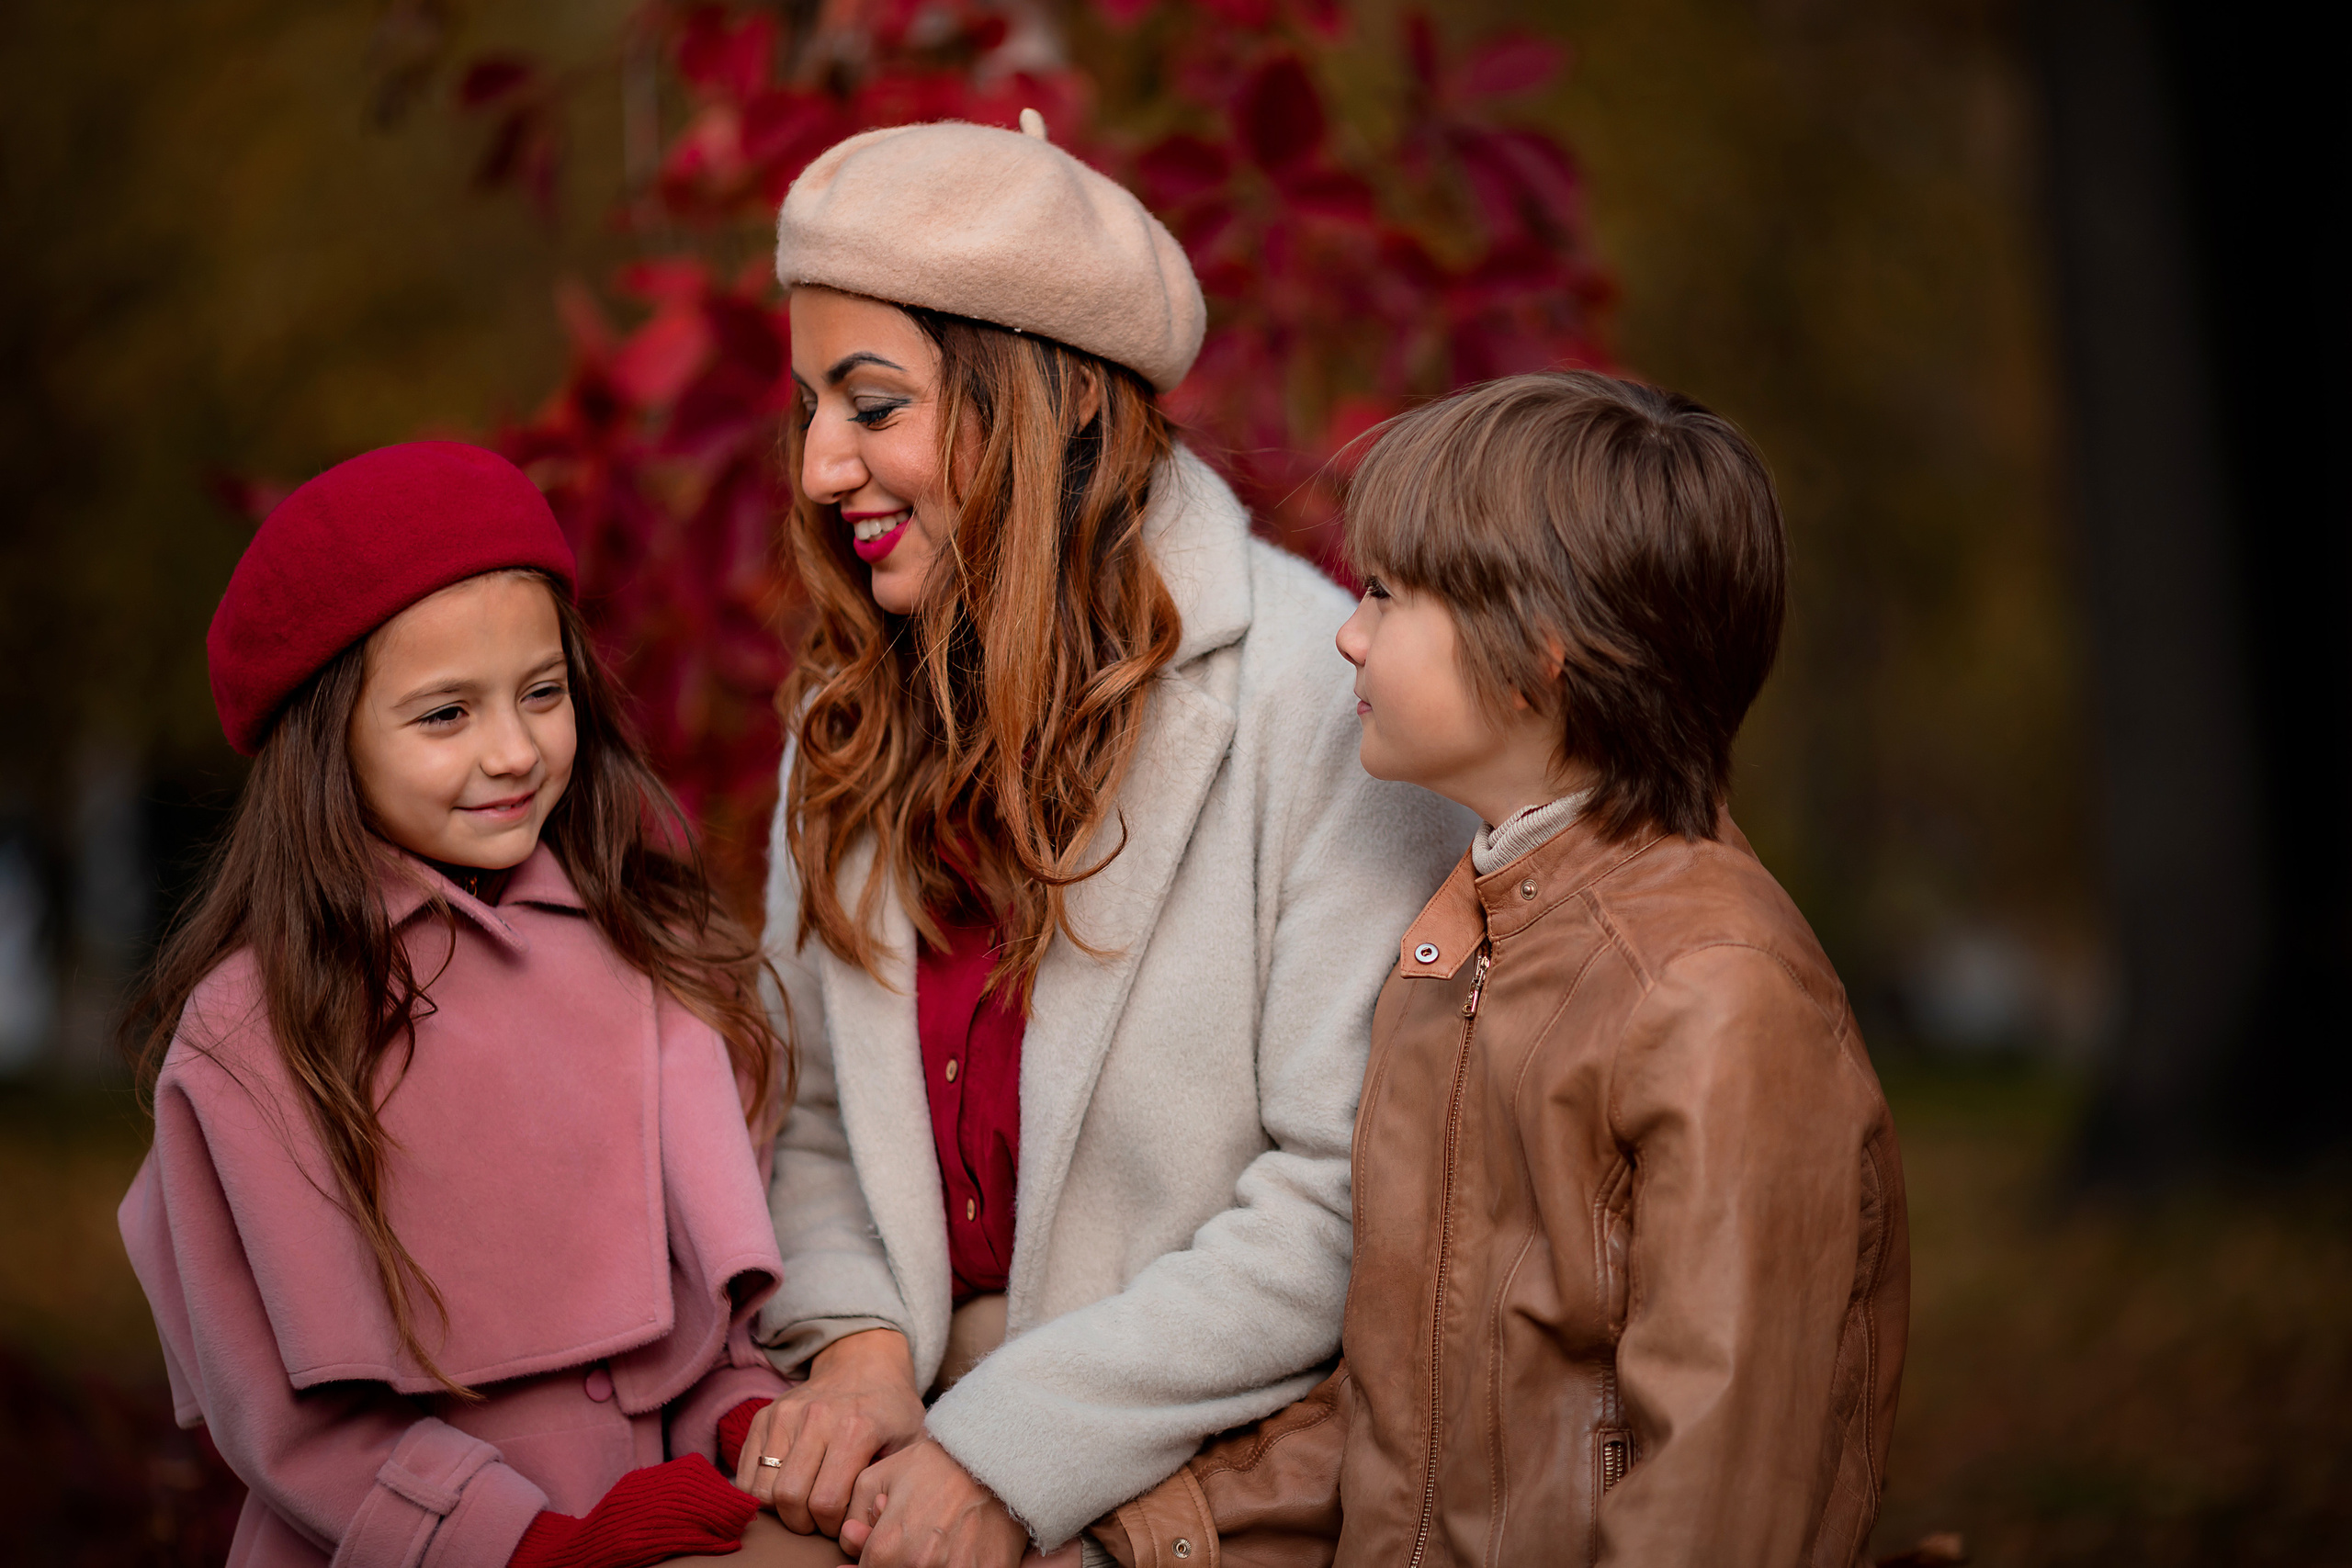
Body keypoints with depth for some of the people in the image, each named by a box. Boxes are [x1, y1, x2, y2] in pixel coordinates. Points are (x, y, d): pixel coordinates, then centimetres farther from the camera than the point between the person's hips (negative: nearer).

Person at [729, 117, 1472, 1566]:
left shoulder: (1323, 694, -12)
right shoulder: (854, 712, 9)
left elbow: (1358, 1189, -15)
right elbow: (815, 1117, 12)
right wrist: (859, 1345, -8)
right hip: (925, 1427, 5)